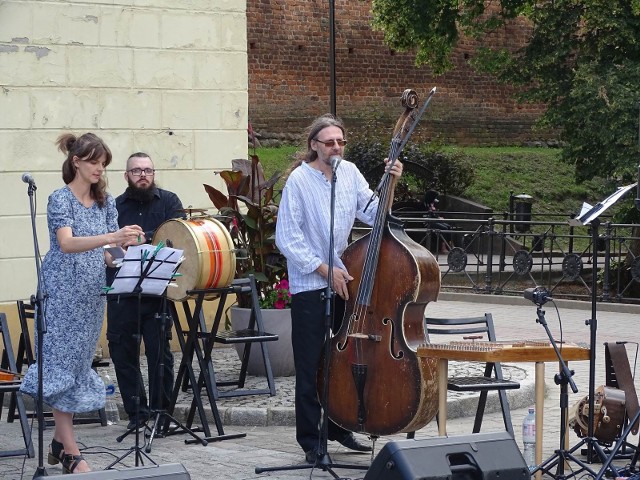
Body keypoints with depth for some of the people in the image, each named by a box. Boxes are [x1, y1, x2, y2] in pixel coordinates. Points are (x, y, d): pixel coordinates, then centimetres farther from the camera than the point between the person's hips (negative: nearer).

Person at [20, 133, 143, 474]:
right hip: (63, 292, -6)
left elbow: (106, 253, 12)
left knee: (79, 364, 9)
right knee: (63, 365, -5)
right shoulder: (61, 199, -10)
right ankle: (71, 453, -6)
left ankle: (60, 442, 19)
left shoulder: (106, 202, 9)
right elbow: (66, 243, -25)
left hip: (92, 293, 6)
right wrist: (111, 237, -39)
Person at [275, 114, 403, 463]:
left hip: (346, 281, 6)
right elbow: (286, 239, -13)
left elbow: (373, 214, -1)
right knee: (311, 369, 0)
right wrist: (324, 270, -15)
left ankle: (340, 428, 29)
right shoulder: (299, 180, -12)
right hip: (309, 287, -5)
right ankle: (311, 441, 9)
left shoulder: (350, 173, 3)